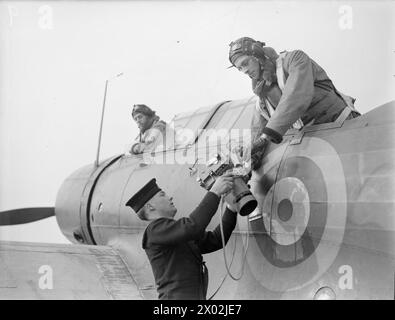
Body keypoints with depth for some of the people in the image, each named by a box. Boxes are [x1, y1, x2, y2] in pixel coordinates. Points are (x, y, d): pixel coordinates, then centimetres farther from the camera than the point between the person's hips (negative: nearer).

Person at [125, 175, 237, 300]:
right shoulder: (156, 229, -8)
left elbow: (216, 240, 15)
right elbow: (192, 226, -24)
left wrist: (232, 207, 7)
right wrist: (215, 192, -19)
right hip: (176, 296, -9)